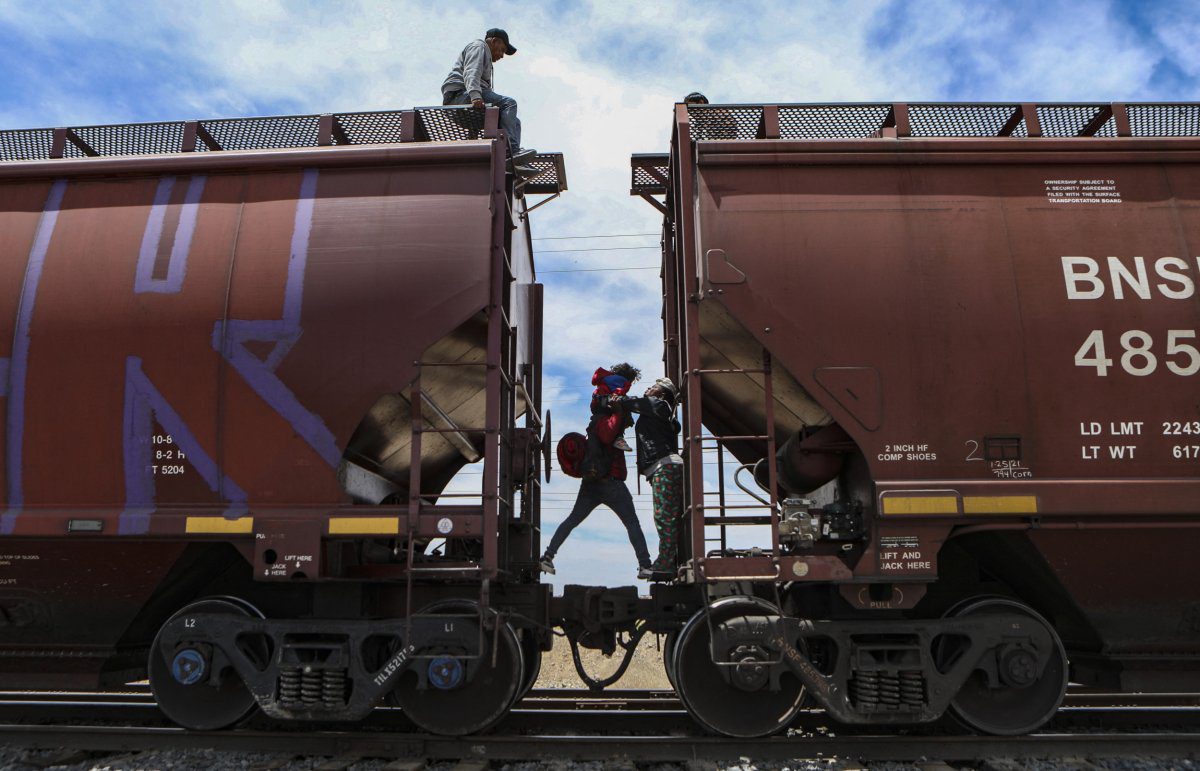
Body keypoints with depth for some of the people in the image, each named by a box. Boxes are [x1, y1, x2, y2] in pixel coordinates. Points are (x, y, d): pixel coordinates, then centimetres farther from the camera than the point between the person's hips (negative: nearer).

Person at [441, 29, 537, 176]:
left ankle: (515, 162, -20)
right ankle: (511, 151, -41)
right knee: (508, 103, -25)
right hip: (460, 94, -10)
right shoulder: (478, 46, 8)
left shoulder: (485, 56, 40)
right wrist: (475, 95, -31)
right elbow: (471, 72, -14)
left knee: (515, 121, 0)